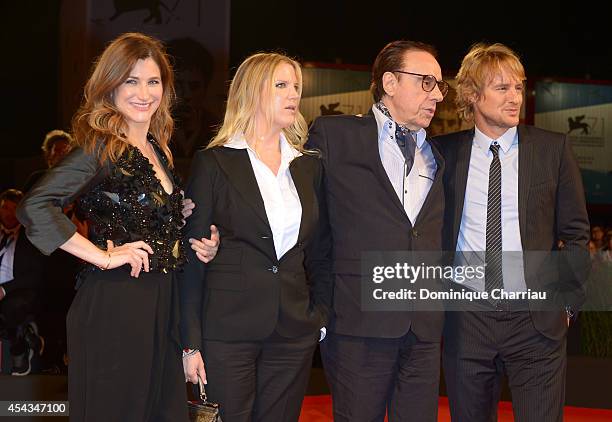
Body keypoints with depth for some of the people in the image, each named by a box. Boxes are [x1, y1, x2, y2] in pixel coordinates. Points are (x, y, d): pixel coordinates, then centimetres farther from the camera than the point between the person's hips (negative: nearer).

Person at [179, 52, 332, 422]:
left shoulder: (309, 166, 12)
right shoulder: (214, 163, -1)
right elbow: (192, 258, -3)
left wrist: (322, 315, 3)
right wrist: (191, 343, -8)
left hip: (294, 332, 4)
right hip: (228, 327, -4)